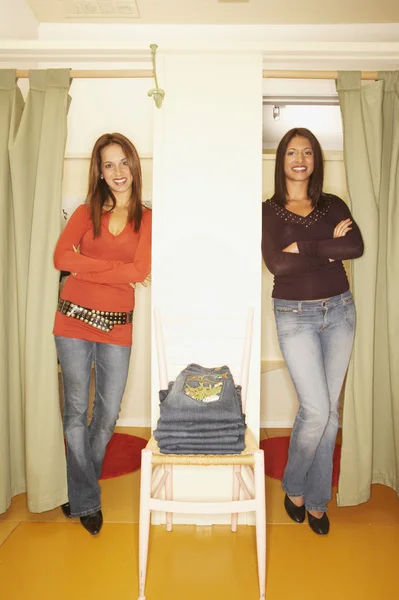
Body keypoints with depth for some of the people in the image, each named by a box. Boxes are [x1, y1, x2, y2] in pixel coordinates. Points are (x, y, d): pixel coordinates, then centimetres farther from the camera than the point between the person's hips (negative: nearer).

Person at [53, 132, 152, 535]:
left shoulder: (147, 219, 4)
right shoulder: (87, 212, 8)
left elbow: (140, 271, -11)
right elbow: (61, 258, -8)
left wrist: (87, 265, -9)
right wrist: (118, 269, -11)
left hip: (117, 326, 0)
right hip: (74, 320, 0)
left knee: (108, 414, 6)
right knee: (76, 411, 5)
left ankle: (78, 487, 32)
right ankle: (86, 501, 23)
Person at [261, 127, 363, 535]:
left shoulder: (333, 206, 8)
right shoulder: (268, 211, 0)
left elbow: (356, 247, -10)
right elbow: (276, 263, -16)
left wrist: (304, 248, -15)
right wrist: (328, 245, -11)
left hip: (339, 310, 4)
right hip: (295, 315, -3)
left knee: (329, 411, 8)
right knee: (316, 410, -8)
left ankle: (316, 500, 25)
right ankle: (293, 487, 21)